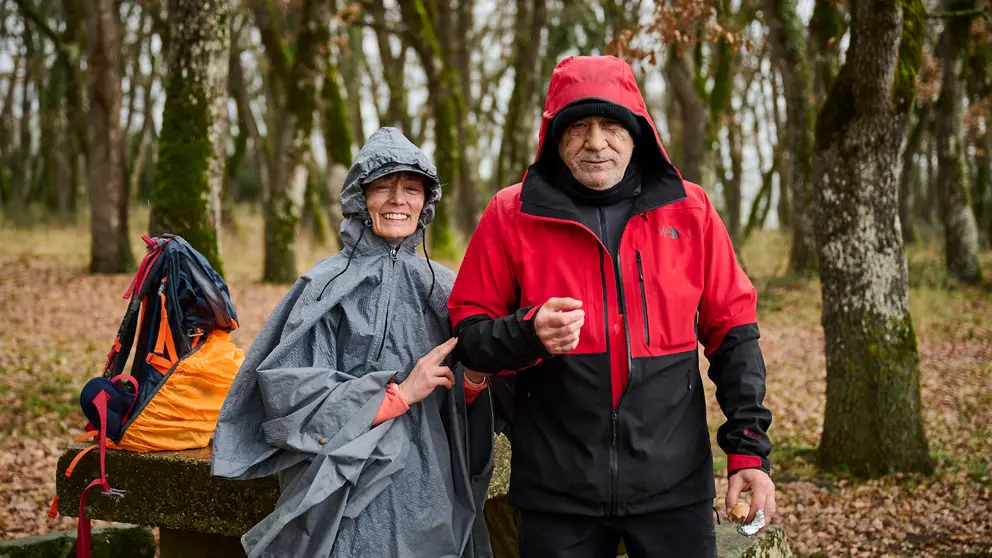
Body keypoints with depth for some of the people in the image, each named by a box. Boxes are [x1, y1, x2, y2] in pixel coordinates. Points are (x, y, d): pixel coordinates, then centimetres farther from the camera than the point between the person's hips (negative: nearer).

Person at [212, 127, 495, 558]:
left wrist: (473, 380, -11)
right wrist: (399, 393, -17)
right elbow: (290, 392, -13)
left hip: (431, 493, 4)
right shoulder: (329, 287, -6)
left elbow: (458, 406, 12)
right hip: (350, 492, -4)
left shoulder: (441, 286, 7)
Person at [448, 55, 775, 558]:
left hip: (675, 486, 1)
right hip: (557, 493, -1)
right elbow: (468, 332, 2)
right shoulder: (513, 214, -1)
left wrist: (748, 449, 1)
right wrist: (528, 333, -19)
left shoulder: (688, 209, 2)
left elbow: (731, 332, 6)